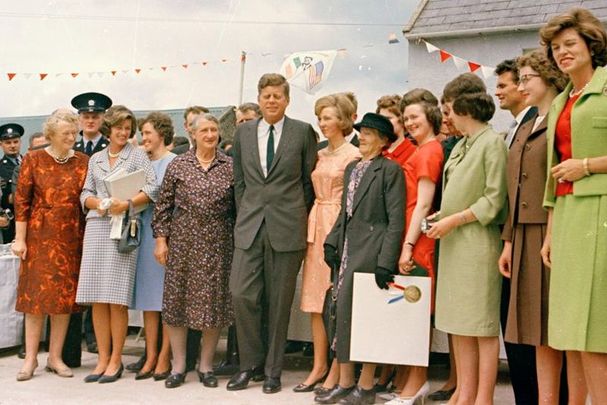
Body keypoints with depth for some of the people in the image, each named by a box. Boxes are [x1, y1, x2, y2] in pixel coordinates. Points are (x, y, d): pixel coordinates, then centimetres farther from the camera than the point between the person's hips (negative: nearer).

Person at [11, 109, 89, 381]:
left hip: (72, 236, 2)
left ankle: (55, 357, 14)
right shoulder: (34, 159, -1)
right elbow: (22, 200, -2)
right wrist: (20, 238, -6)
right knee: (36, 294, 1)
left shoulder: (83, 161, 5)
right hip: (40, 235, -2)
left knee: (65, 296, 4)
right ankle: (31, 358, 9)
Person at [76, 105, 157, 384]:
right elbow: (85, 194, 15)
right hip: (96, 227, 4)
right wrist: (100, 203, -5)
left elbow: (152, 188, -3)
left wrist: (127, 204, -15)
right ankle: (103, 358, 8)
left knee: (116, 298, -7)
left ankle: (116, 360, 1)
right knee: (97, 298, 1)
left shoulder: (137, 155, 7)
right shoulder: (95, 159, 19)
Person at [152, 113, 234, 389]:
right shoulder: (177, 165, 4)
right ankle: (178, 365, 14)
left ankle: (206, 365, 16)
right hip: (183, 241, 0)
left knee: (213, 300, 3)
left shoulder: (230, 167, 4)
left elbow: (238, 206, 5)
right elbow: (163, 205, 5)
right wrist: (161, 238, -1)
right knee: (177, 299, 2)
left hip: (217, 244, 0)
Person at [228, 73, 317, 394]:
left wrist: (300, 217, 6)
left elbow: (310, 180, 6)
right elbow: (239, 181, 14)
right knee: (242, 295, -5)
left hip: (287, 227, -2)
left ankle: (272, 369, 17)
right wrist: (244, 215, 8)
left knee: (279, 301, 4)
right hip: (249, 226, 2)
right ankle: (250, 364, 13)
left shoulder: (303, 132, 2)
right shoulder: (243, 132, 11)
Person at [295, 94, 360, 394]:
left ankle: (337, 370, 7)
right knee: (316, 300, 7)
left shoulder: (354, 155, -6)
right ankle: (319, 366, 15)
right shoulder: (319, 155, 15)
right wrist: (312, 224, 5)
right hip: (316, 226, 7)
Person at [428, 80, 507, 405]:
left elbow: (494, 199, -13)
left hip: (478, 241, -8)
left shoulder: (492, 142, -8)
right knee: (458, 324, 9)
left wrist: (454, 220, -13)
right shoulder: (460, 146, 16)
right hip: (453, 243, 8)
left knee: (483, 326, -3)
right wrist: (441, 215, 5)